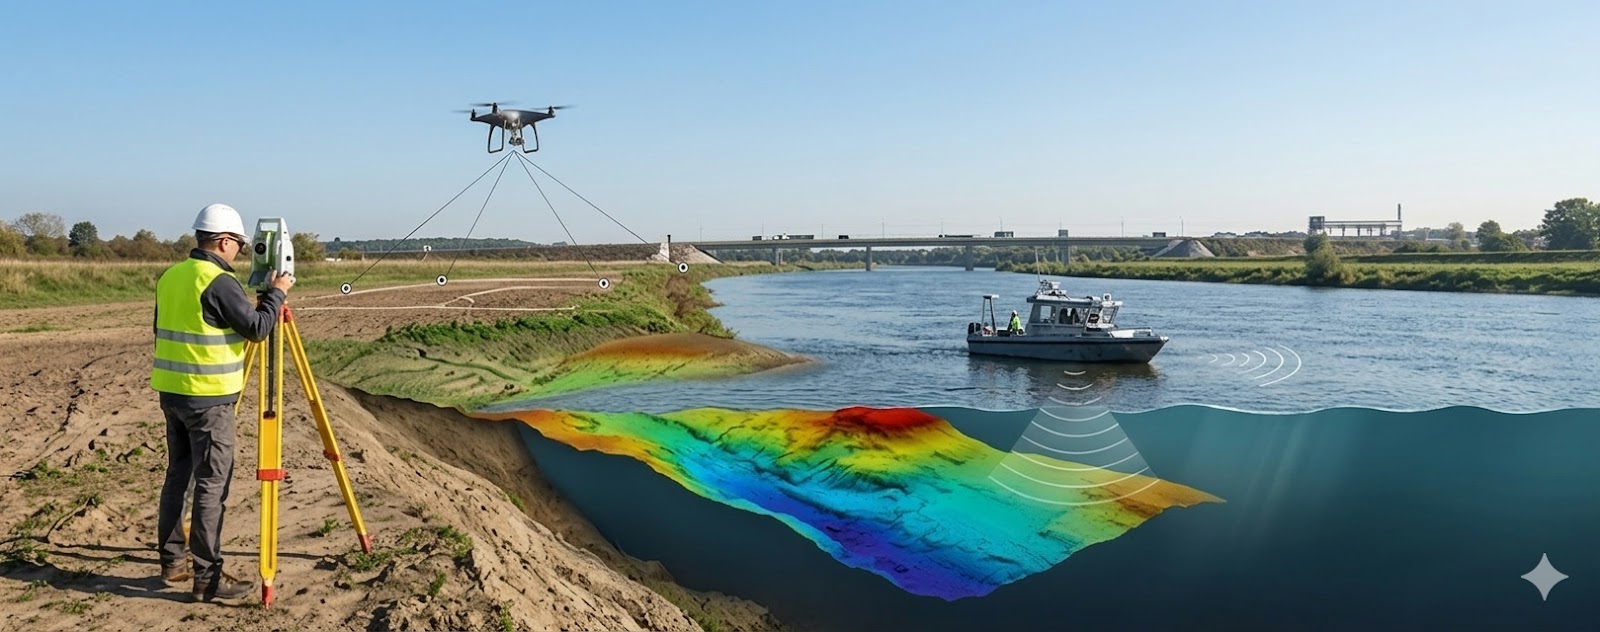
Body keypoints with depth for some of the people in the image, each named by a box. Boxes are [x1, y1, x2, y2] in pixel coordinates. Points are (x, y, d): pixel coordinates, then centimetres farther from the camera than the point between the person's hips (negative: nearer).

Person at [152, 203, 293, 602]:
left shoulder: (170, 277, 10)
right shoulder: (220, 282, -17)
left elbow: (165, 331, 18)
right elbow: (257, 328, -14)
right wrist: (276, 293, 0)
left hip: (171, 391, 9)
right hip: (207, 397, -9)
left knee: (178, 476, 16)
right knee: (212, 485, -4)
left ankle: (172, 563, 25)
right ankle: (207, 578, -1)